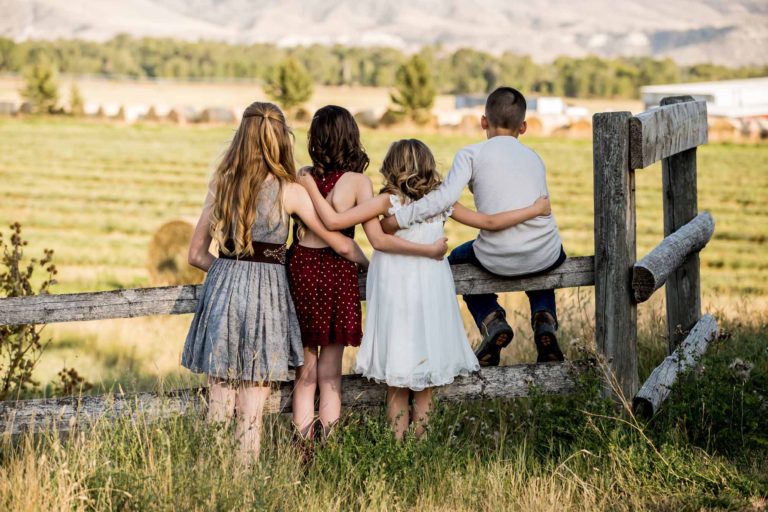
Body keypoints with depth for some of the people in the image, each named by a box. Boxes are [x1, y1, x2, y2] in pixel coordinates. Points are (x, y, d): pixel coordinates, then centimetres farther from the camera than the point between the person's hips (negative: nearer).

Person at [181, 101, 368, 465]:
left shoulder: (221, 184, 5)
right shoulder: (289, 191, -5)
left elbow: (197, 254, 9)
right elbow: (341, 245, 2)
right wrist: (372, 264, 19)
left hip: (221, 289, 4)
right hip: (265, 294, -4)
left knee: (218, 401, 9)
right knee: (251, 409, 1)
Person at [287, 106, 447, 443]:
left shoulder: (302, 176, 0)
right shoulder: (357, 181, -8)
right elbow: (378, 240, -12)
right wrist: (430, 250, -4)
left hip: (300, 267, 2)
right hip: (337, 272, -2)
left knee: (305, 369, 11)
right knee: (330, 371, 8)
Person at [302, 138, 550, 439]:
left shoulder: (389, 202, -12)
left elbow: (333, 222, -16)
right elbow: (490, 223, 7)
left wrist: (310, 187, -3)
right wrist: (535, 209, 18)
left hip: (396, 298, -3)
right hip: (431, 297, 3)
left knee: (397, 385, 6)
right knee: (425, 387, 12)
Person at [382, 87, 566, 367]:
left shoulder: (472, 154, 3)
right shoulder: (534, 157, 17)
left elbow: (446, 196, -13)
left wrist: (399, 218, -11)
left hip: (499, 259, -3)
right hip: (546, 255, 3)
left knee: (458, 259, 31)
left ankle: (491, 320, 8)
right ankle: (544, 318, 13)